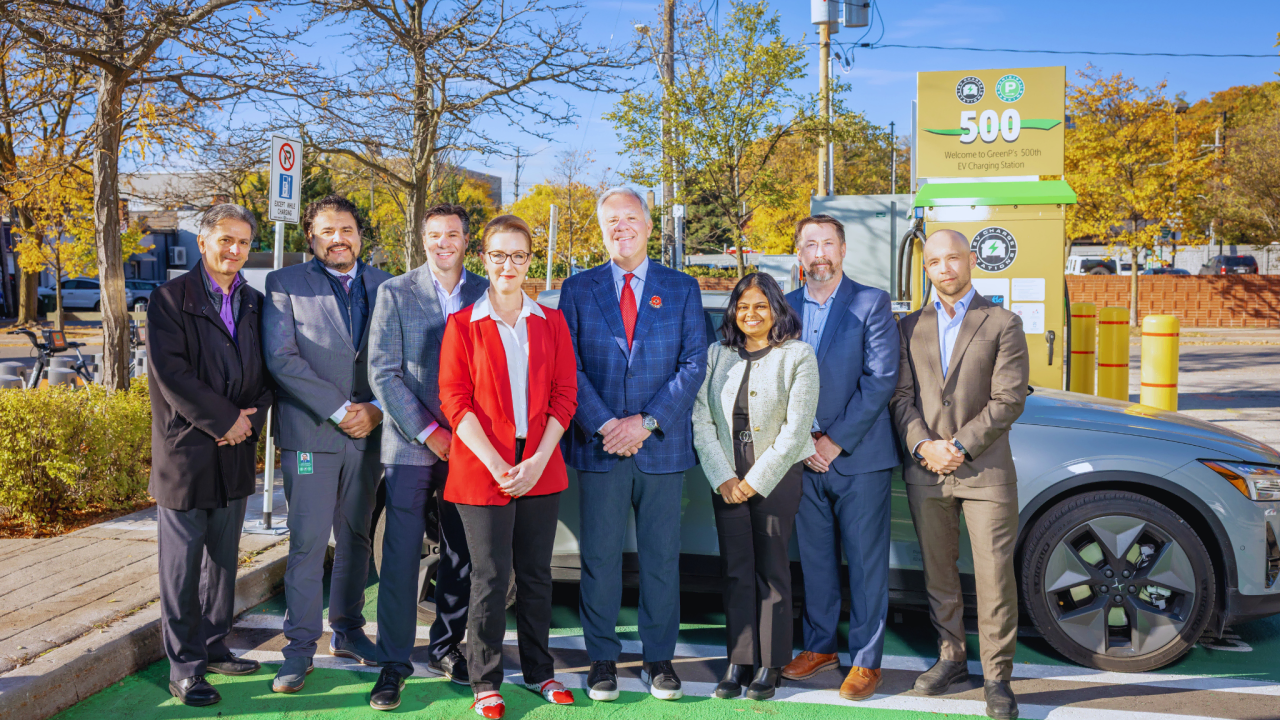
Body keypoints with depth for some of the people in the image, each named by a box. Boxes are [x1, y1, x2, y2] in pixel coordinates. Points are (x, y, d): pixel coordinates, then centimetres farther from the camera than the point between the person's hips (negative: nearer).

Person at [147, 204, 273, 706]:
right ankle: (184, 667, 10)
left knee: (224, 558, 14)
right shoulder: (171, 298, -5)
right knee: (183, 563, 1)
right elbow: (170, 372, -14)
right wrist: (224, 420, -15)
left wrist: (251, 417, -8)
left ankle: (214, 647, 26)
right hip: (186, 451, -5)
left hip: (235, 450, 5)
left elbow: (268, 372, 10)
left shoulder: (255, 303, 11)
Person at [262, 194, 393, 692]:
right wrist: (339, 409, -13)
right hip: (310, 432, -3)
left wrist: (375, 408, -8)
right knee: (307, 544, -2)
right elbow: (281, 358, -9)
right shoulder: (285, 285, 1)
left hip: (368, 431, 3)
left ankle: (347, 631, 26)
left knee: (356, 539, 12)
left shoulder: (384, 287, 10)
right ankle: (300, 647, 9)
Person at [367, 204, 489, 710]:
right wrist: (427, 432, -9)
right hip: (411, 444, -2)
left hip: (467, 445, 2)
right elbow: (383, 374, -4)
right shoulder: (395, 292, 1)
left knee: (461, 554, 9)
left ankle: (446, 648, 25)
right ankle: (393, 662, 10)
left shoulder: (485, 294, 7)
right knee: (401, 554, -1)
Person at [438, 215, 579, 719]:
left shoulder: (551, 323, 9)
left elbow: (564, 396, 5)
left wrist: (539, 460, -8)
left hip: (540, 468, 3)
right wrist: (496, 465, -13)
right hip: (481, 469, -2)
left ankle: (538, 671, 26)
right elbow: (454, 400, -4)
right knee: (491, 576, 1)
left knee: (536, 573, 11)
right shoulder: (463, 324, 2)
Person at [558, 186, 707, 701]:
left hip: (662, 445, 0)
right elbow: (568, 367, 1)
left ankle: (659, 658, 19)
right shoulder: (578, 289, 7)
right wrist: (605, 425, -11)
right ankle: (602, 659, 17)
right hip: (598, 444, 0)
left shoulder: (682, 289, 7)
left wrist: (647, 422, -10)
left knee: (661, 556, 6)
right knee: (599, 556, 4)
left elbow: (694, 364, 0)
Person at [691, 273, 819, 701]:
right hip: (726, 478, 3)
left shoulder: (797, 355, -2)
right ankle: (738, 661, 12)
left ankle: (770, 665, 11)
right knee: (736, 569, 4)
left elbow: (796, 428, -7)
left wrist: (756, 480, -10)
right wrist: (723, 478, -6)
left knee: (771, 569, 2)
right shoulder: (716, 356, 7)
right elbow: (701, 421, 3)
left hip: (777, 474, -3)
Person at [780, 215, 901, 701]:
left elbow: (881, 380, -10)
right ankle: (820, 645, 27)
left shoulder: (872, 304, -2)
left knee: (865, 564, 2)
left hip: (859, 457, -3)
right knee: (814, 558, 12)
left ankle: (866, 661, 13)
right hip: (803, 458, 4)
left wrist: (835, 441, -12)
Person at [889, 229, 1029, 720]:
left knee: (994, 575, -4)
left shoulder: (1003, 324, 3)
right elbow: (902, 396, 6)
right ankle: (951, 658, 25)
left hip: (985, 469, -3)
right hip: (926, 473, 3)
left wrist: (960, 446, -12)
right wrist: (923, 446, -10)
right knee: (938, 574, 10)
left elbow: (1008, 399, -5)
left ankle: (997, 676, 7)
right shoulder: (911, 327, 13)